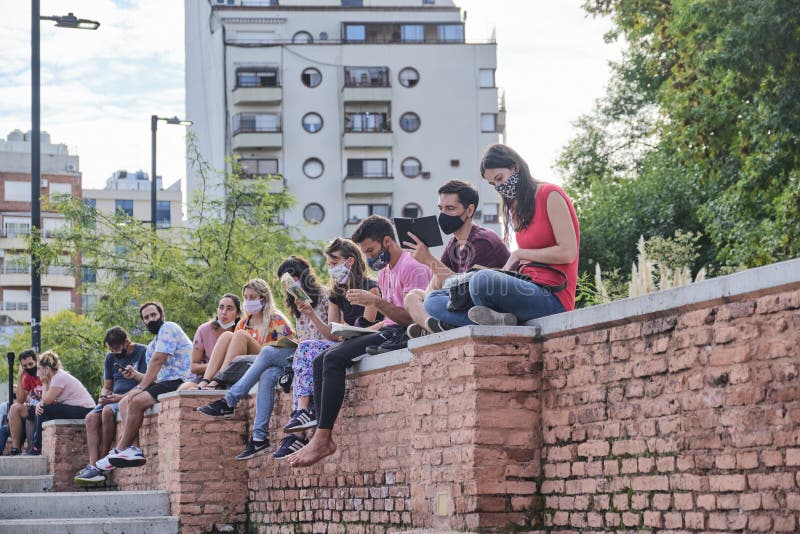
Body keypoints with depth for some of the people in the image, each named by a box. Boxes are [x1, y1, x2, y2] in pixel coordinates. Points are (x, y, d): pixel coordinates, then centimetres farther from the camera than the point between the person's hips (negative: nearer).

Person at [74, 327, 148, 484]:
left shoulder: (143, 352, -4)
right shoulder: (111, 357, 18)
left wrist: (122, 397, -18)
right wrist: (103, 397, -2)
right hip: (114, 399, 7)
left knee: (107, 411, -33)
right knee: (91, 418, -21)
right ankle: (93, 465, -32)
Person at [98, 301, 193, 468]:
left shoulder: (169, 328, -5)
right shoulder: (151, 347, 24)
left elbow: (157, 361, -14)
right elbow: (154, 378, 21)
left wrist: (140, 388, -16)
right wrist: (135, 375, 2)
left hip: (179, 383, -10)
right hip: (163, 384, 10)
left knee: (136, 401, -24)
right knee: (124, 403, -1)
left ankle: (120, 450, -14)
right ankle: (131, 449, -19)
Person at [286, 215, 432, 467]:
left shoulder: (413, 267, -9)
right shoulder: (384, 273, 21)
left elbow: (413, 318, -18)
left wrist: (376, 301, -23)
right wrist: (361, 331, 8)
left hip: (402, 334, -10)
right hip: (387, 332, 10)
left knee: (334, 358, -23)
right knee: (320, 360, -5)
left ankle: (322, 439, -24)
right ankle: (324, 437, -17)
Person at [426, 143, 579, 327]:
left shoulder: (550, 195, -2)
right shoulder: (516, 208, 23)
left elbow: (568, 253, -11)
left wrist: (519, 254, -4)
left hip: (553, 297, -9)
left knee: (483, 280, -39)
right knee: (432, 303, -1)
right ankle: (502, 322, -22)